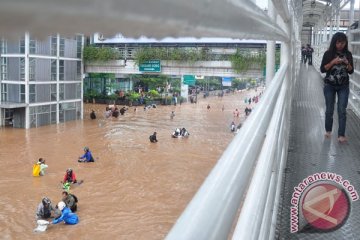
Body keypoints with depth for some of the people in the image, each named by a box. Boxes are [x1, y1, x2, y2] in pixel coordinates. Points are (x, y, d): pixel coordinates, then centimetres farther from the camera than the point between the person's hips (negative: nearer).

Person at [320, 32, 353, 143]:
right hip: (330, 86, -1)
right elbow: (322, 69, -8)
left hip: (344, 87, 1)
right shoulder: (328, 53, -5)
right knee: (329, 110, 9)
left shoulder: (348, 54, 2)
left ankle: (341, 135, -4)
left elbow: (351, 71, 4)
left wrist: (347, 64, -15)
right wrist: (333, 62, -19)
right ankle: (328, 130, 27)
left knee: (342, 111, -5)